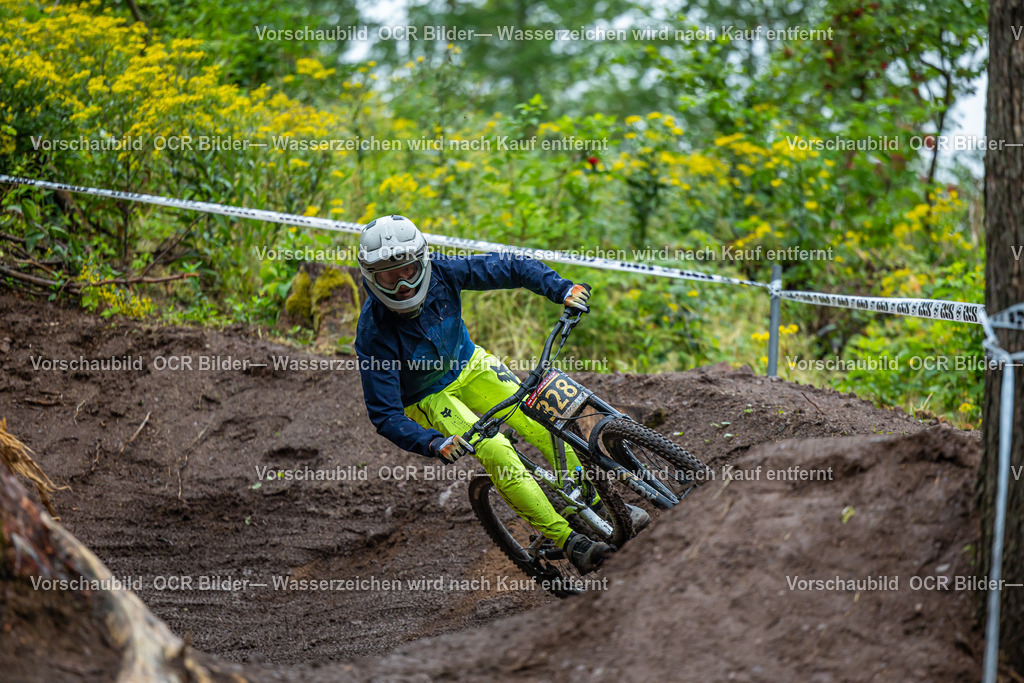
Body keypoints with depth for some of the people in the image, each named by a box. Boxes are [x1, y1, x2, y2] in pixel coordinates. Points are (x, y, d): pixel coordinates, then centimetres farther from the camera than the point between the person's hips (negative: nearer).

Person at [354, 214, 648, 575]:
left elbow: (508, 267, -13)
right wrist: (433, 444, -44)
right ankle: (569, 541, -19)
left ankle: (603, 508, 2)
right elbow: (384, 414, -30)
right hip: (427, 399, -4)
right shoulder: (374, 334, -33)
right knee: (495, 450, -24)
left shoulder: (441, 272, -25)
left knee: (540, 423, -13)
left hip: (468, 365, 4)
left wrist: (562, 289, -27)